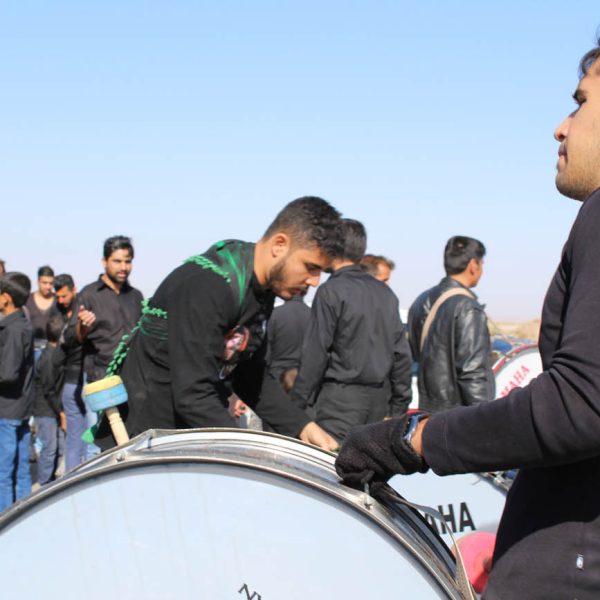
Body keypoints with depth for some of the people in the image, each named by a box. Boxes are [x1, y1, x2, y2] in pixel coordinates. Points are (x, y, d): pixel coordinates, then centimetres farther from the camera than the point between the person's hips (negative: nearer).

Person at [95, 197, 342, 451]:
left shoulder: (262, 288, 3)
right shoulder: (208, 285, -25)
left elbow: (252, 379, 11)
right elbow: (193, 396, -30)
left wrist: (302, 426, -2)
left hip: (197, 436, 8)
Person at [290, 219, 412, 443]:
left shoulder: (331, 291, -9)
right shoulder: (385, 293, 13)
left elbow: (315, 354, -11)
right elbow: (401, 352, 14)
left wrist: (298, 403, -5)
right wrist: (400, 404, 19)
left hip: (342, 397, -7)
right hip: (380, 398, 7)